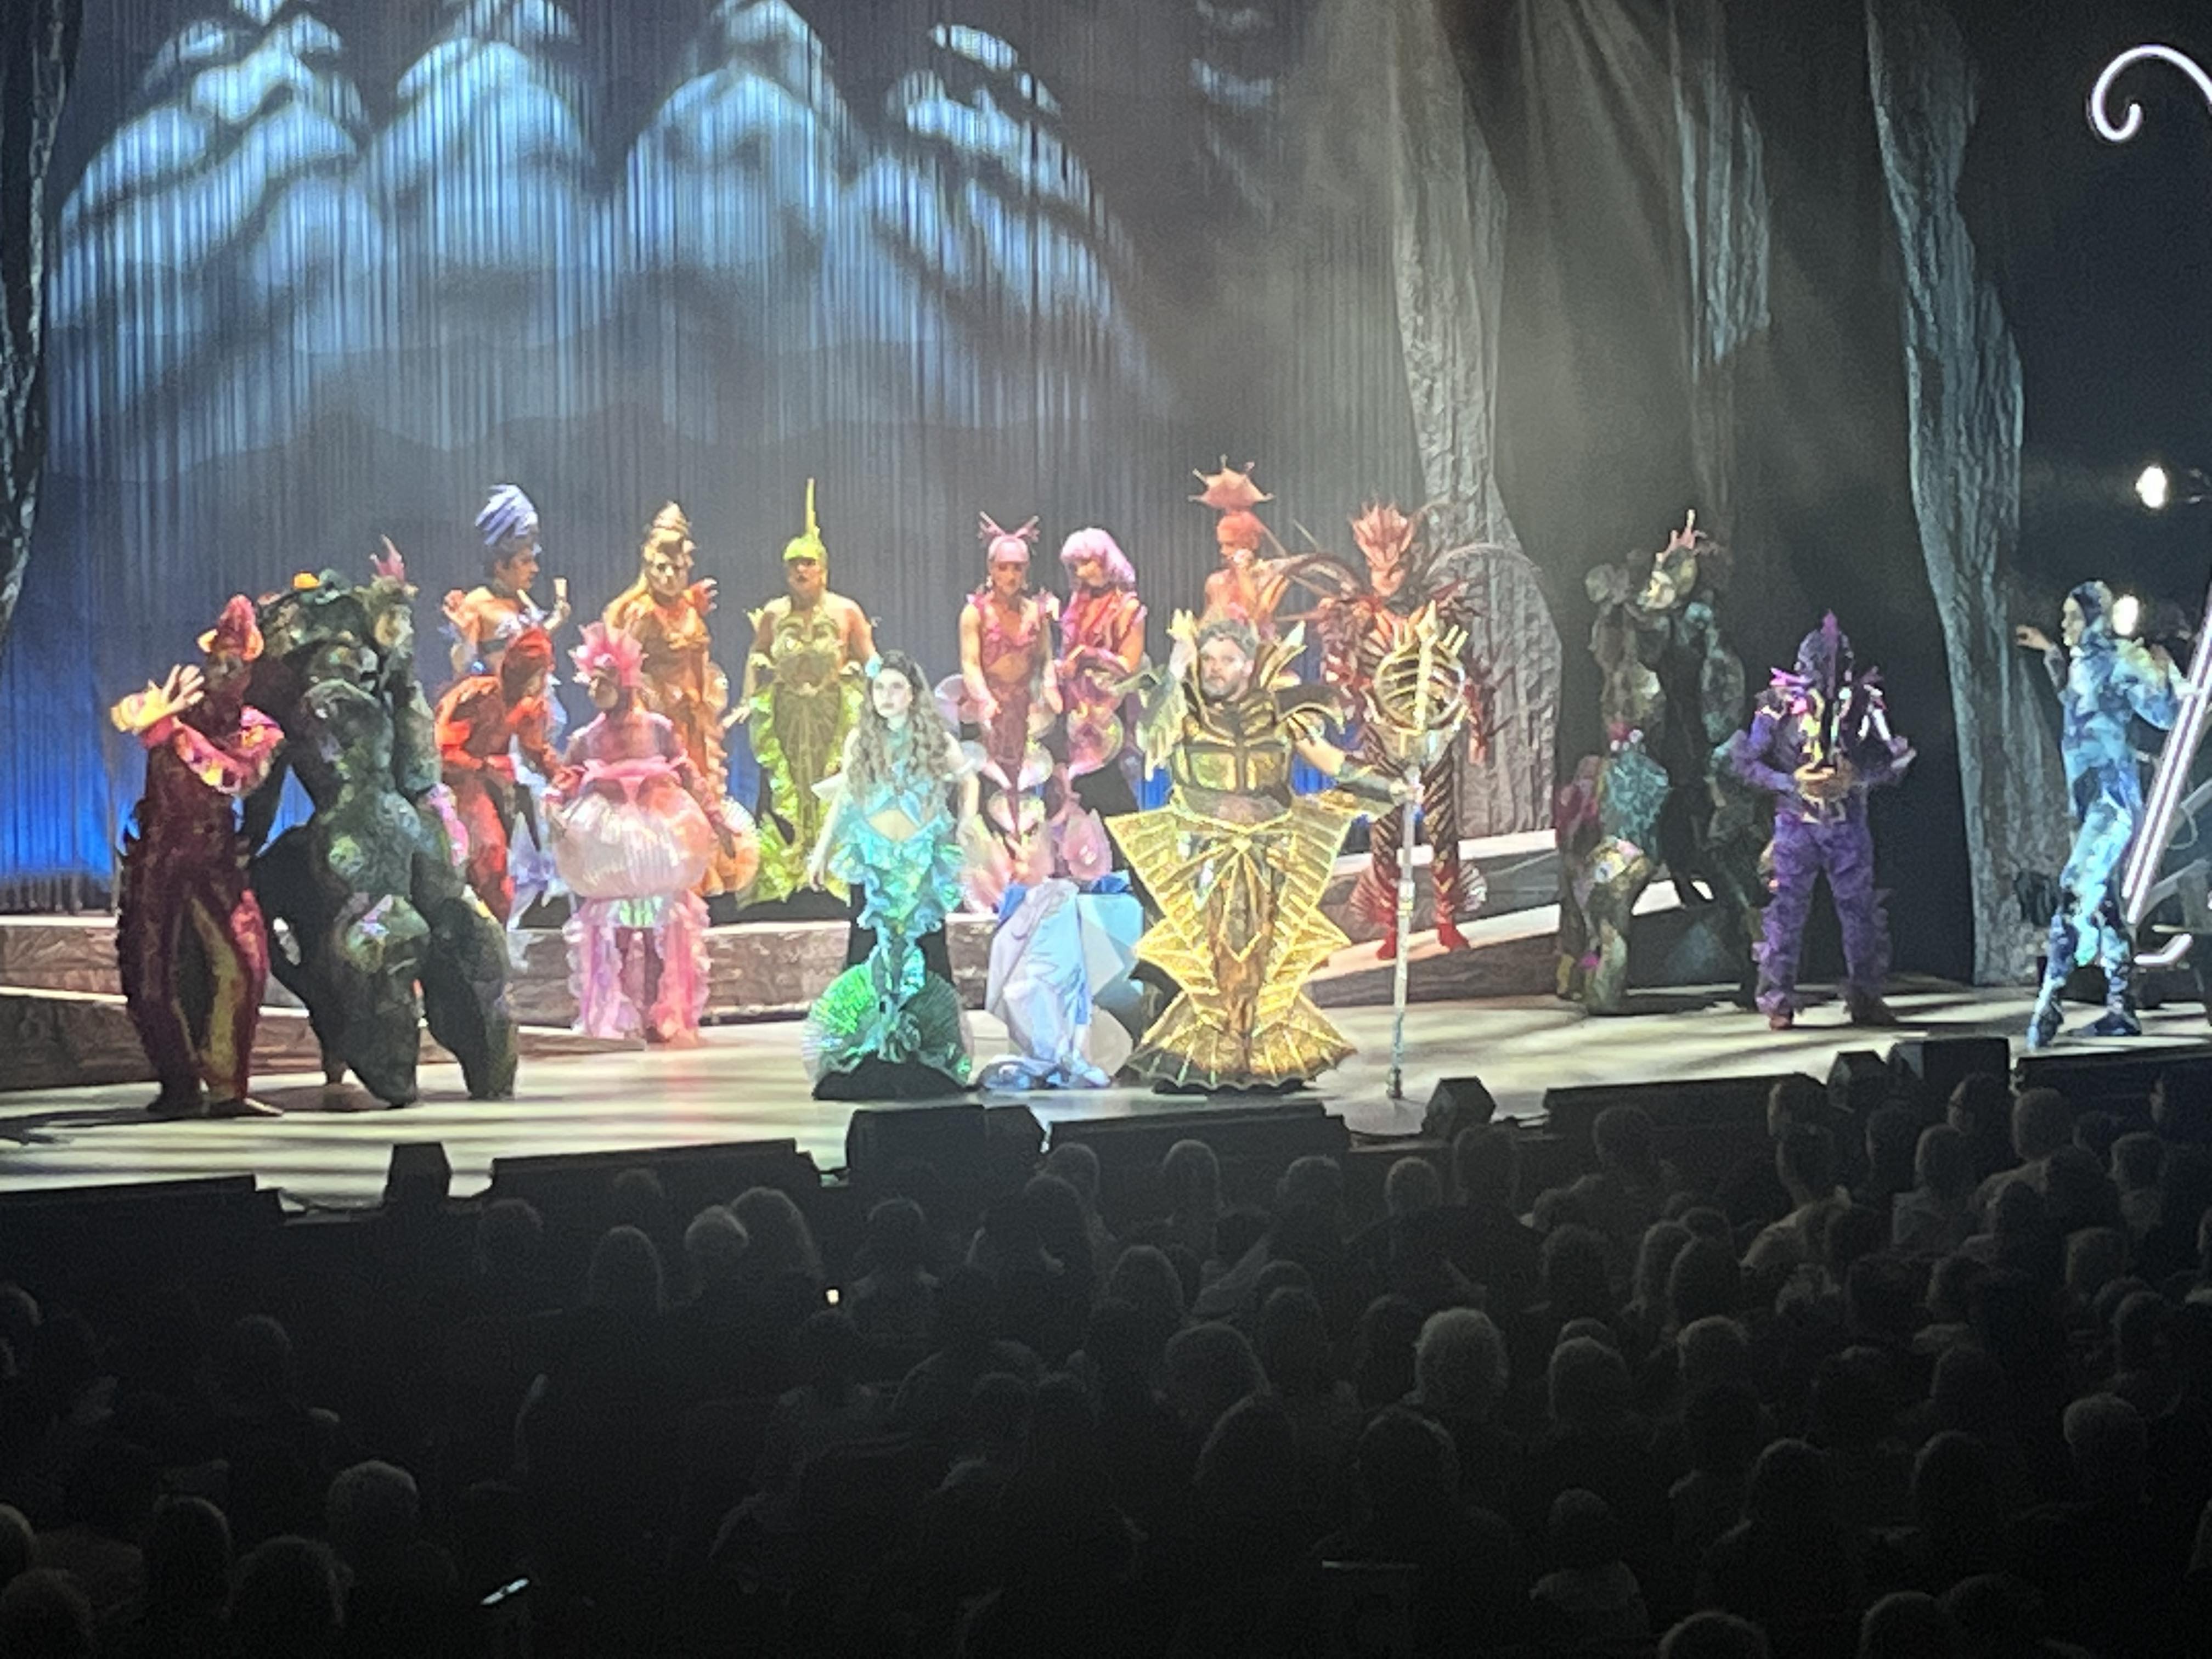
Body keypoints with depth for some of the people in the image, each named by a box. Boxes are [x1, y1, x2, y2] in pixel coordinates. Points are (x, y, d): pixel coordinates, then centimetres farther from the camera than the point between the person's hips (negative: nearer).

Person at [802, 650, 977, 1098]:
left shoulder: (936, 740, 2)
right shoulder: (860, 741, 5)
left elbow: (967, 780, 17)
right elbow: (842, 798, 13)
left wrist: (966, 822, 3)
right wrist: (822, 852, 15)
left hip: (922, 864, -1)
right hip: (873, 863, 1)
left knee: (923, 952, -2)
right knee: (871, 953, -4)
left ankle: (929, 1056, 3)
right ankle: (866, 1057, -2)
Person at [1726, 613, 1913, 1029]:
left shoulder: (1863, 703, -1)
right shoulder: (1779, 706, -6)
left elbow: (1892, 761, 4)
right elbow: (1745, 760, -3)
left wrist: (1855, 777, -15)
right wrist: (1791, 783, -17)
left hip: (1849, 822, 2)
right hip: (1796, 822, -2)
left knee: (1861, 909, 4)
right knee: (1787, 910, -3)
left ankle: (1866, 998, 14)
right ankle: (1778, 1002, 3)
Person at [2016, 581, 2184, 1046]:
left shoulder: (2120, 662, -10)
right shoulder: (2082, 663, 14)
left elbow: (2162, 714, -15)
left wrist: (2164, 675, -30)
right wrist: (2052, 653, 32)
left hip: (2112, 796, -10)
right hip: (2086, 798, 10)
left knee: (2076, 894, -19)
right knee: (2102, 902, 9)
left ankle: (2049, 1003, -24)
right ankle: (2121, 1010, 13)